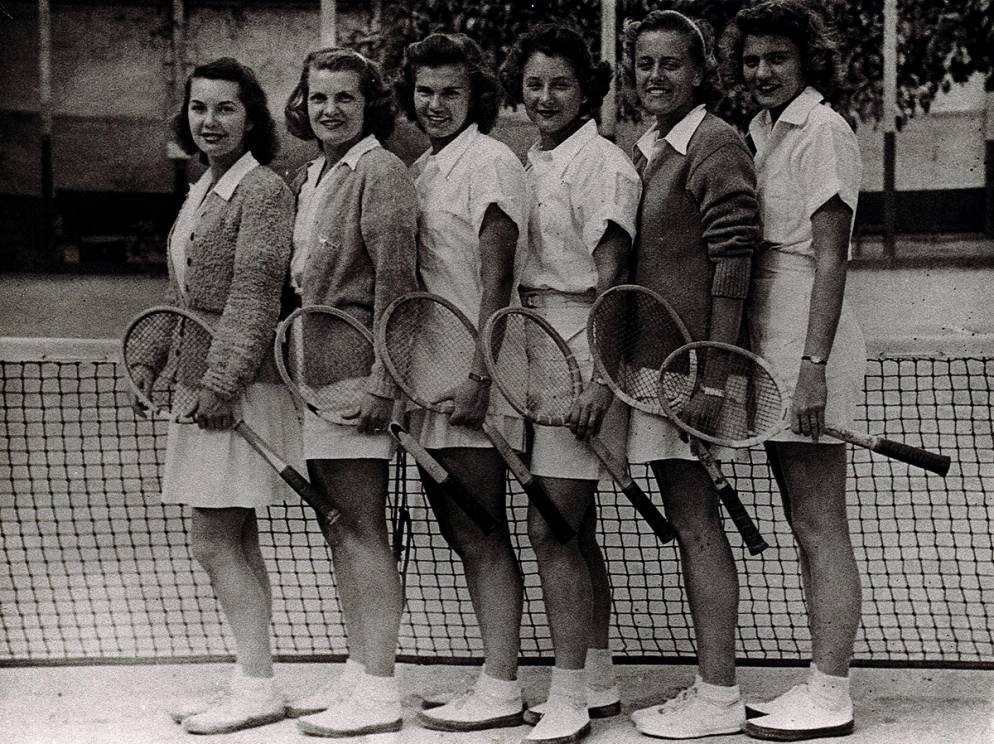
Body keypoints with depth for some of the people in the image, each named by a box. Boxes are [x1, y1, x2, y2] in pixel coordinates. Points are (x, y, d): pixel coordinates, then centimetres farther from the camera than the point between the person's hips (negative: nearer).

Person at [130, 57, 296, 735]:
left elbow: (254, 299, -18)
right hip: (202, 379, 9)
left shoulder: (263, 190, -12)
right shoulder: (204, 189, 15)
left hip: (241, 382, -9)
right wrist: (157, 357, 17)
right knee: (236, 541, 11)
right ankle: (250, 684, 17)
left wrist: (221, 384, -22)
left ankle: (258, 689, -2)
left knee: (215, 539, -8)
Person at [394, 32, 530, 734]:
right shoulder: (419, 170, 16)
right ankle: (495, 677, 19)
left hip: (472, 382, -9)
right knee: (462, 533, 11)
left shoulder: (490, 161, -8)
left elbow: (496, 279, -15)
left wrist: (477, 374, -20)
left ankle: (501, 690, 0)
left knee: (483, 537, -5)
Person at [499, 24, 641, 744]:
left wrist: (600, 379, -21)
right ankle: (598, 680, 25)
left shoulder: (601, 164, -9)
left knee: (552, 528, -10)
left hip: (582, 351, -9)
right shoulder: (531, 163, 15)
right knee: (576, 529, 15)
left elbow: (611, 280, -15)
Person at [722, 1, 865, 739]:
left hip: (809, 344, -9)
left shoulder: (823, 131, -9)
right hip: (774, 345, 9)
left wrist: (813, 366, -21)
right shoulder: (763, 131, 17)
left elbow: (831, 257, -15)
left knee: (820, 528, -6)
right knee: (808, 527, 12)